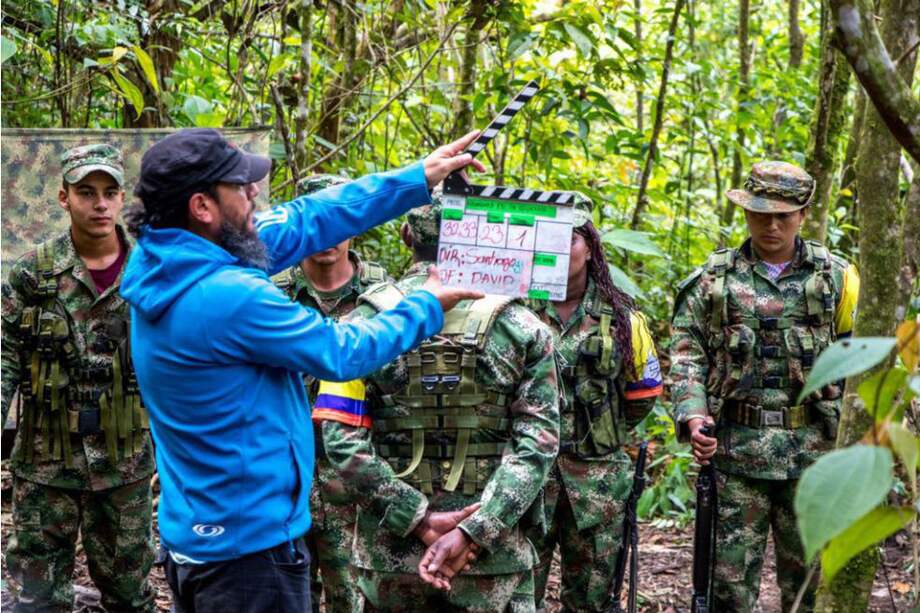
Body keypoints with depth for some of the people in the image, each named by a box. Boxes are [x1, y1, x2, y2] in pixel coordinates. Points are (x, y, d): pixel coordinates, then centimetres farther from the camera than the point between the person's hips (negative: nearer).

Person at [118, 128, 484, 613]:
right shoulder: (229, 298, -27)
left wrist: (417, 180, 8)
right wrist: (427, 306, 3)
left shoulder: (162, 262, 0)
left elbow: (301, 221, 5)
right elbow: (342, 353, -13)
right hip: (249, 545, -9)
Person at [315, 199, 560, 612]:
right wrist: (472, 532, -15)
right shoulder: (522, 327, -1)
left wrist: (419, 518, -10)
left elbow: (341, 438, -9)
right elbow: (537, 445, -10)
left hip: (390, 552, 1)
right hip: (494, 560, -1)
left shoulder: (365, 322, -1)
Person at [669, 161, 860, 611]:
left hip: (814, 452, 0)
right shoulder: (714, 279, 6)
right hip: (736, 451, 0)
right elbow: (687, 354, 3)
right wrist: (692, 415, -12)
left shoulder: (836, 277, 6)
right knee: (731, 577, 4)